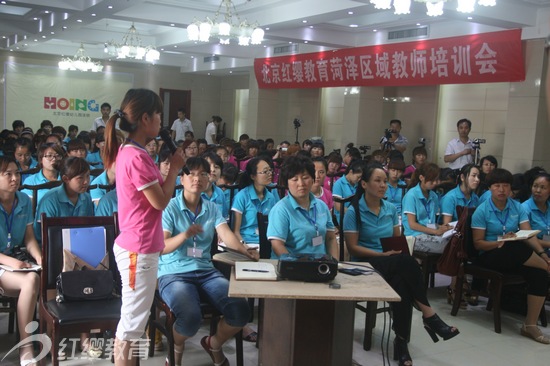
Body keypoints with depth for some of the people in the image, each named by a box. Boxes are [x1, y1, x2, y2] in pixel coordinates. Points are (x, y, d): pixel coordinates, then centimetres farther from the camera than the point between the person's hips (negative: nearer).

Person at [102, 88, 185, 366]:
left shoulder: (127, 151, 9)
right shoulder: (137, 157, -22)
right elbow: (160, 202, -17)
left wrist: (168, 166, 6)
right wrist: (174, 168, -8)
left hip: (135, 245, 10)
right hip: (139, 248, -10)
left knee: (132, 314, 21)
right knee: (133, 316, 2)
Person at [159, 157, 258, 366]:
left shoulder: (212, 209, 11)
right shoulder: (170, 207, -3)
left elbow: (226, 235, -4)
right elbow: (161, 247, -12)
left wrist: (245, 250, -25)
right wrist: (185, 235, -31)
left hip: (206, 271, 5)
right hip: (174, 273, -4)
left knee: (241, 311, -18)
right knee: (191, 317, -32)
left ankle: (214, 344, 16)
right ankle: (176, 348, 7)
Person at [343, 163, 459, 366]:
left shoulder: (391, 209, 11)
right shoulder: (354, 211, -6)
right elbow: (353, 247, -9)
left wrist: (400, 250, -8)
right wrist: (383, 254, -19)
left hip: (394, 264, 5)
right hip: (366, 263, -5)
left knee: (401, 283, -33)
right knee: (407, 262, -35)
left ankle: (401, 340, -26)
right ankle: (429, 315, -28)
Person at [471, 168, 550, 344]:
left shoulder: (517, 207, 7)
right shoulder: (482, 211, -4)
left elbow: (529, 234, -4)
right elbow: (478, 243, -5)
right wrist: (499, 243, -24)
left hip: (516, 256, 4)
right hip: (489, 257, -4)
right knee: (517, 248, -37)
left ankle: (530, 325, -19)